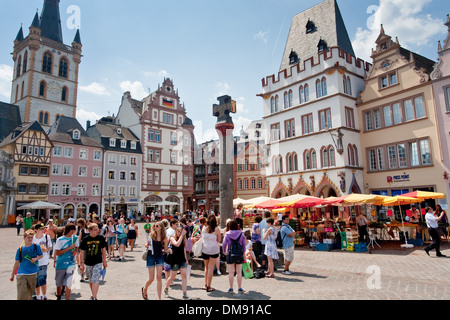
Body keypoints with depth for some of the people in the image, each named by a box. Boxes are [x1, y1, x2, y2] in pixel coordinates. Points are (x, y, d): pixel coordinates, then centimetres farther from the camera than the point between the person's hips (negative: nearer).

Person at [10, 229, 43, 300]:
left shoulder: (36, 246, -3)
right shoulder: (20, 249, -1)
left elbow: (41, 255, 8)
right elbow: (17, 262, 6)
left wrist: (36, 258, -13)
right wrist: (12, 275, 11)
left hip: (33, 273, 1)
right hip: (21, 274, -1)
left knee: (30, 293, 14)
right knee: (21, 293, -10)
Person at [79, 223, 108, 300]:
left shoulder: (101, 238, -7)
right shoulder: (85, 239, -8)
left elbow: (103, 249, 4)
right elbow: (82, 252, -1)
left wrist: (104, 261, 7)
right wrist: (81, 264, -2)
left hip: (98, 263, -2)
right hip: (88, 263, 2)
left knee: (96, 280, -12)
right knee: (91, 280, 17)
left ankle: (94, 297, -9)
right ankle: (93, 294, 38)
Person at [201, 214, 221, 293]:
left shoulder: (204, 228, -1)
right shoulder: (217, 229, -9)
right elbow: (219, 240, 1)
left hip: (205, 249, 3)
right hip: (214, 250, -3)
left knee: (206, 268, 19)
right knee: (211, 268, 2)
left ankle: (206, 285, 23)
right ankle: (208, 287, 6)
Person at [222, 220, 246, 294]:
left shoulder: (227, 234, -3)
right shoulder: (241, 234, 0)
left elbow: (224, 244, -6)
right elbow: (244, 244, 3)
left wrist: (224, 251, 10)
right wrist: (243, 252, 17)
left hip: (230, 255, -1)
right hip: (239, 254, 1)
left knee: (231, 272, 7)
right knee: (239, 272, 9)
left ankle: (231, 288, 12)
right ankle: (240, 288, 13)